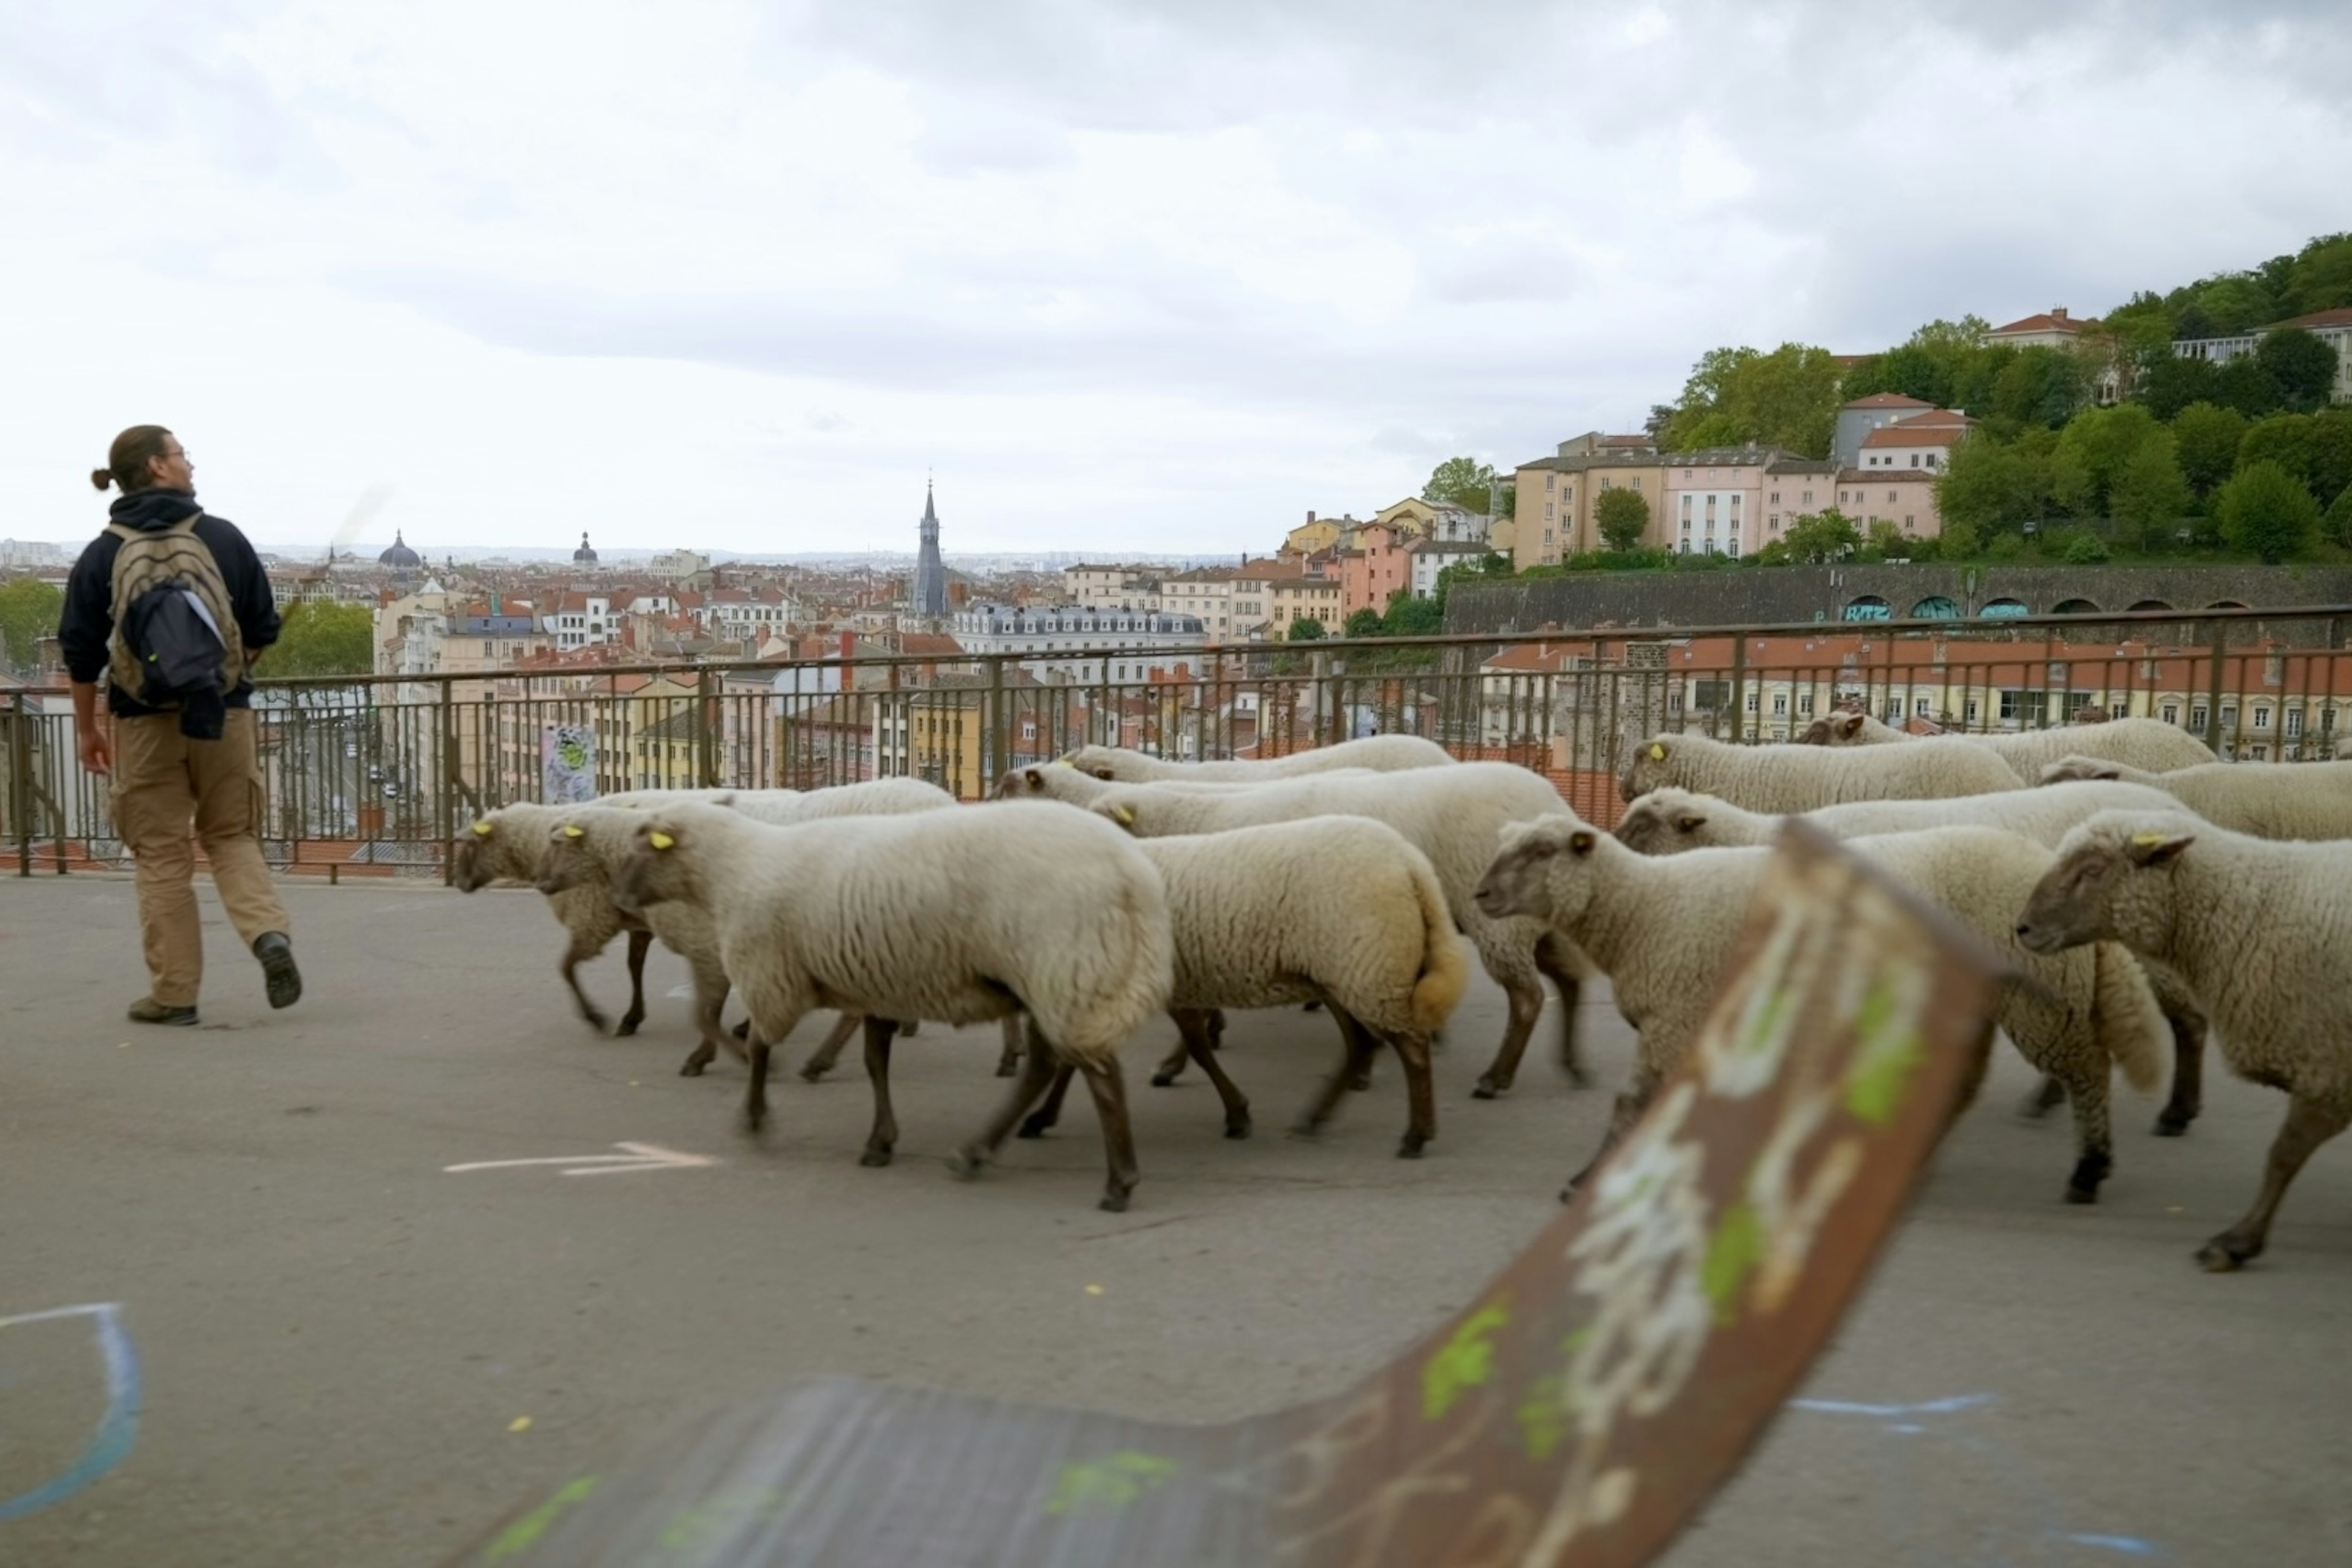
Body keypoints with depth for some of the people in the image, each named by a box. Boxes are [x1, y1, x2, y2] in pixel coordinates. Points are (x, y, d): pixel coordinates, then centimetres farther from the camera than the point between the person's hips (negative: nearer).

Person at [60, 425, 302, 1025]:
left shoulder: (103, 553, 0)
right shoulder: (222, 537, -1)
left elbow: (82, 651, 1)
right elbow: (263, 630, 3)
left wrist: (87, 729, 12)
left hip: (145, 723, 0)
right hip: (225, 716, 0)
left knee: (162, 856, 7)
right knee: (232, 838, 13)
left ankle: (173, 992, 7)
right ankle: (269, 932, -12)